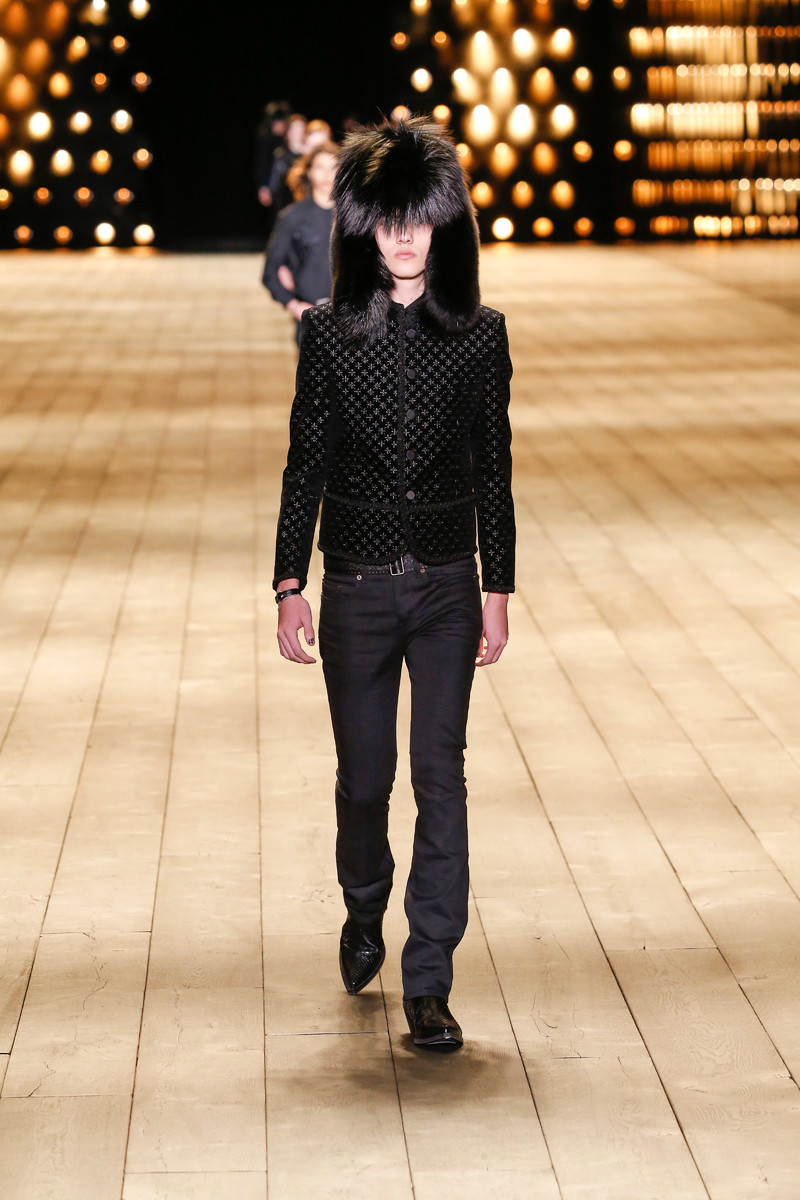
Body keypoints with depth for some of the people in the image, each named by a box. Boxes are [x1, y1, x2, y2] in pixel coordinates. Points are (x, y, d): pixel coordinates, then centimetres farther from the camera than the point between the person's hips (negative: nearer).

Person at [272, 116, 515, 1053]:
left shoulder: (478, 337, 1)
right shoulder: (329, 336, 0)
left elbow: (493, 471, 4)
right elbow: (305, 466, 3)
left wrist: (497, 590, 3)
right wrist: (291, 587, -1)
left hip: (446, 587, 0)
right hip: (357, 587, 0)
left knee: (440, 774, -7)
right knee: (364, 775, 8)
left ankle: (428, 984, -4)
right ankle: (365, 913, 39)